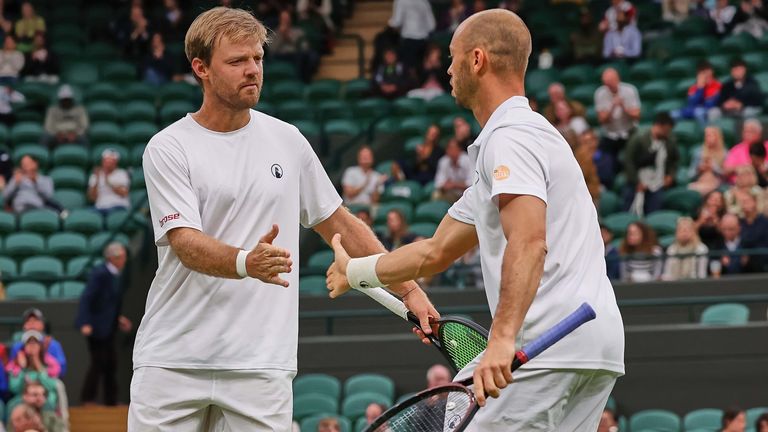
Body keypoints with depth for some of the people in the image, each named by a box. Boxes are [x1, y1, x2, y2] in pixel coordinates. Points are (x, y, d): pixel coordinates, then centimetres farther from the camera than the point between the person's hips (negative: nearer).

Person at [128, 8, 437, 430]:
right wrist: (246, 262, -34)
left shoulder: (287, 141, 10)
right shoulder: (168, 149, -3)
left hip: (260, 365, 2)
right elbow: (186, 243, -14)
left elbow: (338, 223, 18)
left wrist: (408, 289, 14)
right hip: (171, 360, -2)